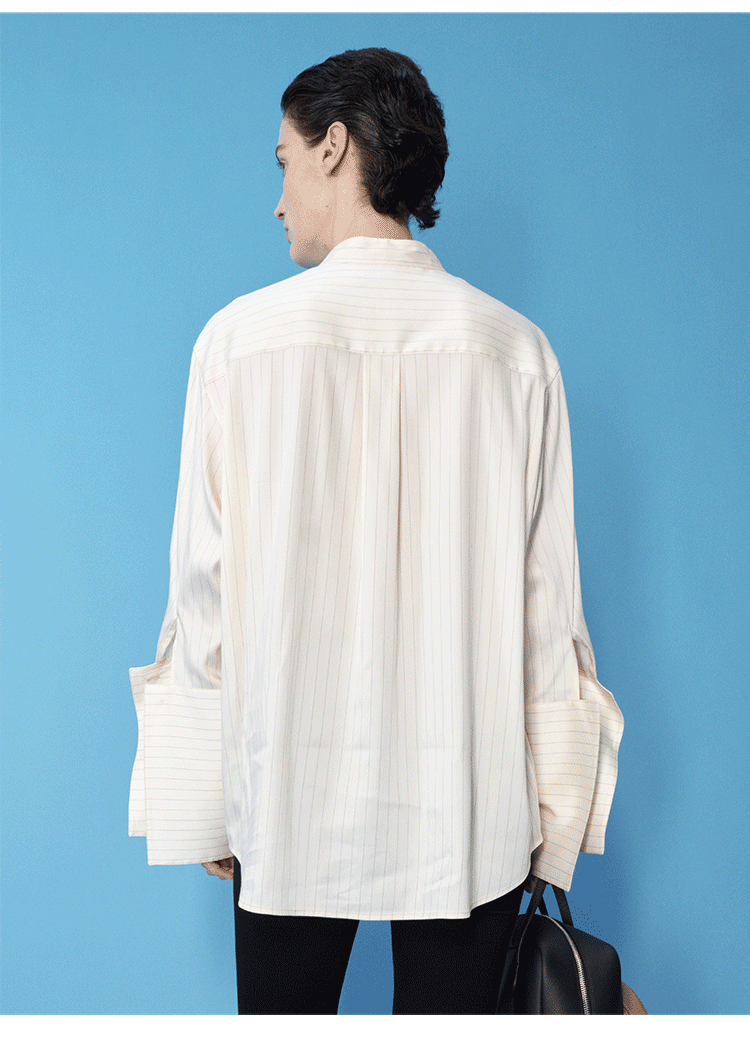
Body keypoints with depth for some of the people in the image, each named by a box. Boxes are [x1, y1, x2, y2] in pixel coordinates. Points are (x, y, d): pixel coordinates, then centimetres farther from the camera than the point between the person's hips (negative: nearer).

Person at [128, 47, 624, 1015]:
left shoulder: (242, 338, -6)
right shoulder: (515, 349, -2)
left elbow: (206, 593, -3)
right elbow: (547, 599, 0)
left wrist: (200, 809, 7)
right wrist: (556, 810, 9)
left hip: (292, 797, -1)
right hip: (471, 805, 1)